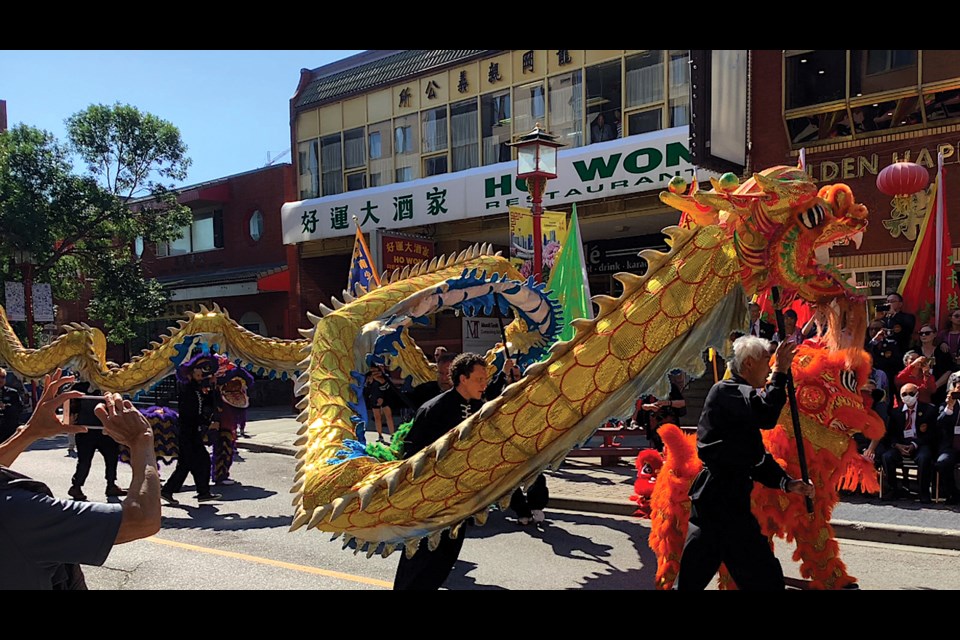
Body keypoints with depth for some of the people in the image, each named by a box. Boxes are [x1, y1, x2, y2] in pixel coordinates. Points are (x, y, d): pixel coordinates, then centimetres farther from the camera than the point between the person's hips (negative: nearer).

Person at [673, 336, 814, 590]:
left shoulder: (740, 395, 21)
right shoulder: (725, 391, -9)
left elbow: (756, 458, 22)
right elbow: (766, 416, -28)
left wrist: (788, 483, 9)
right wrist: (780, 373, -17)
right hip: (721, 499, -10)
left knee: (691, 578, 14)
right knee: (765, 576, -2)